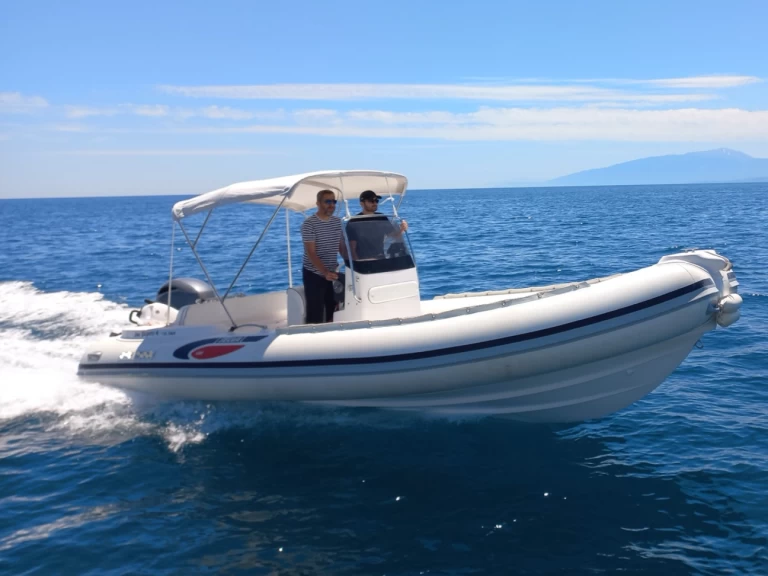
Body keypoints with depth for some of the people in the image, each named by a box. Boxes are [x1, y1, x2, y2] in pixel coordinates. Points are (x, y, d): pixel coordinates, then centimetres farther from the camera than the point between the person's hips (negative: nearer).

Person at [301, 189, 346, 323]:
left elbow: (342, 247, 14)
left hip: (331, 273, 6)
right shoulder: (309, 224, -14)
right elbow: (311, 253, -19)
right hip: (314, 274, -6)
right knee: (315, 314, -5)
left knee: (333, 310, 10)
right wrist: (325, 272, -30)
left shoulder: (337, 222, 6)